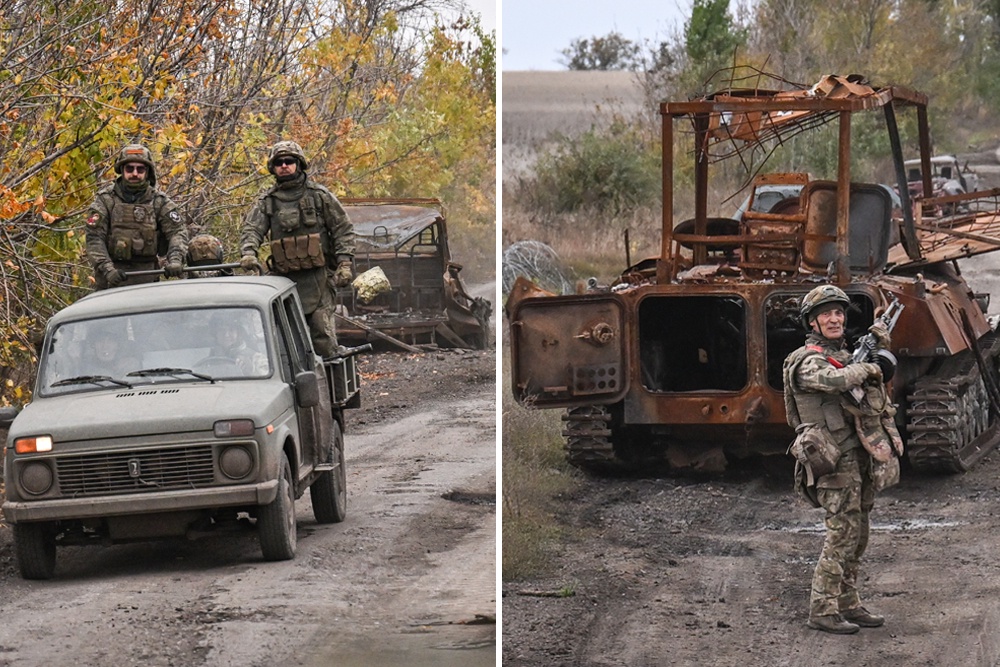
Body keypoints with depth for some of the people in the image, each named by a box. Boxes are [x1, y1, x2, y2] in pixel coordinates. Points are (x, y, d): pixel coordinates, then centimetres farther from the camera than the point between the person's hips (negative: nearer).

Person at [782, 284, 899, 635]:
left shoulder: (844, 354, 15)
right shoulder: (807, 361, -12)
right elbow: (834, 380, -33)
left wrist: (879, 346, 13)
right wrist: (868, 368, -16)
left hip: (859, 457, 9)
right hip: (837, 459, -9)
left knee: (857, 535, 13)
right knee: (842, 534, -10)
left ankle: (848, 605, 21)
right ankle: (822, 610, -7)